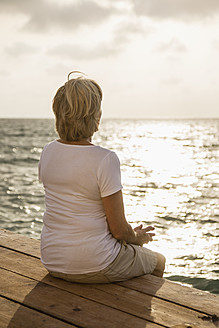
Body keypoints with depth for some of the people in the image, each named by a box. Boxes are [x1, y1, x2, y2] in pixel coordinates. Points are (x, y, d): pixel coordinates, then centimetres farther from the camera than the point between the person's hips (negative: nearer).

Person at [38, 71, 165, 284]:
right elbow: (119, 230, -18)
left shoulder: (48, 152, -4)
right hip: (93, 266, -7)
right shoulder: (105, 160, -24)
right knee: (158, 263, 24)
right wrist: (137, 238, 6)